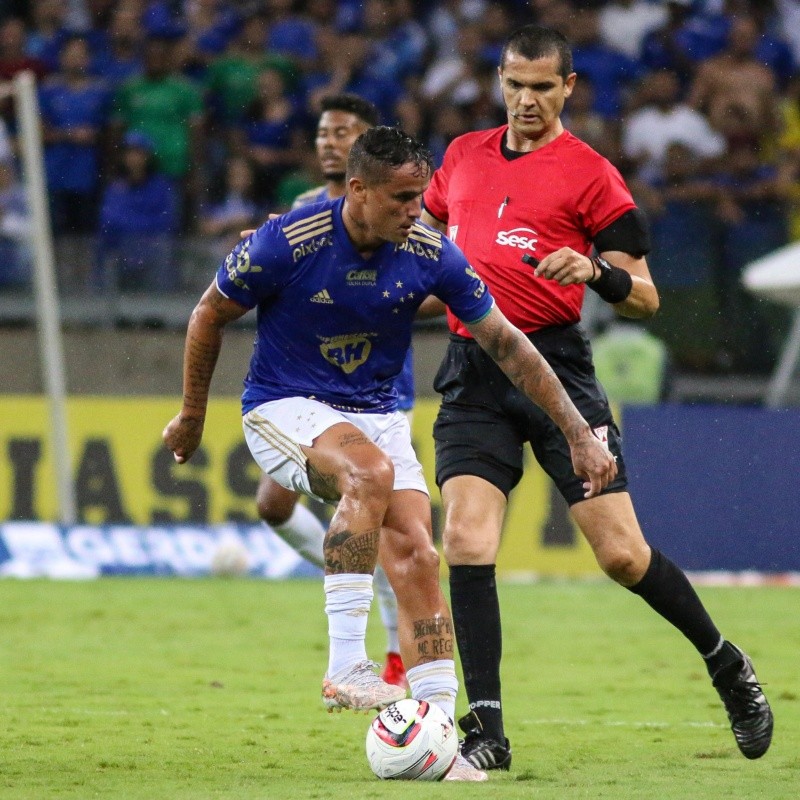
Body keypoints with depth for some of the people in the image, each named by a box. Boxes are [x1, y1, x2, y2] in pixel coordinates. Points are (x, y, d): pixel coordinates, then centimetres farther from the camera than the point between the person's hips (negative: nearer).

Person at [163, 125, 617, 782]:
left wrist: (580, 435, -4)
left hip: (379, 416, 4)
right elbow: (210, 316, -4)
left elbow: (508, 345, -2)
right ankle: (345, 665, -32)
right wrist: (192, 415, 7)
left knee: (416, 560, -13)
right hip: (284, 408, -4)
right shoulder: (287, 242, -20)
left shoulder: (430, 254, -11)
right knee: (371, 473, -35)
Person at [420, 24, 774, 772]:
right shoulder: (463, 156, 14)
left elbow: (645, 297, -2)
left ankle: (725, 663, 20)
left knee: (621, 553, -5)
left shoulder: (589, 172, 0)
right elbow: (424, 233, 32)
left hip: (554, 367, -3)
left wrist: (596, 270, -21)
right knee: (465, 543, -13)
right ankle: (486, 730, -9)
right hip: (472, 377, 3)